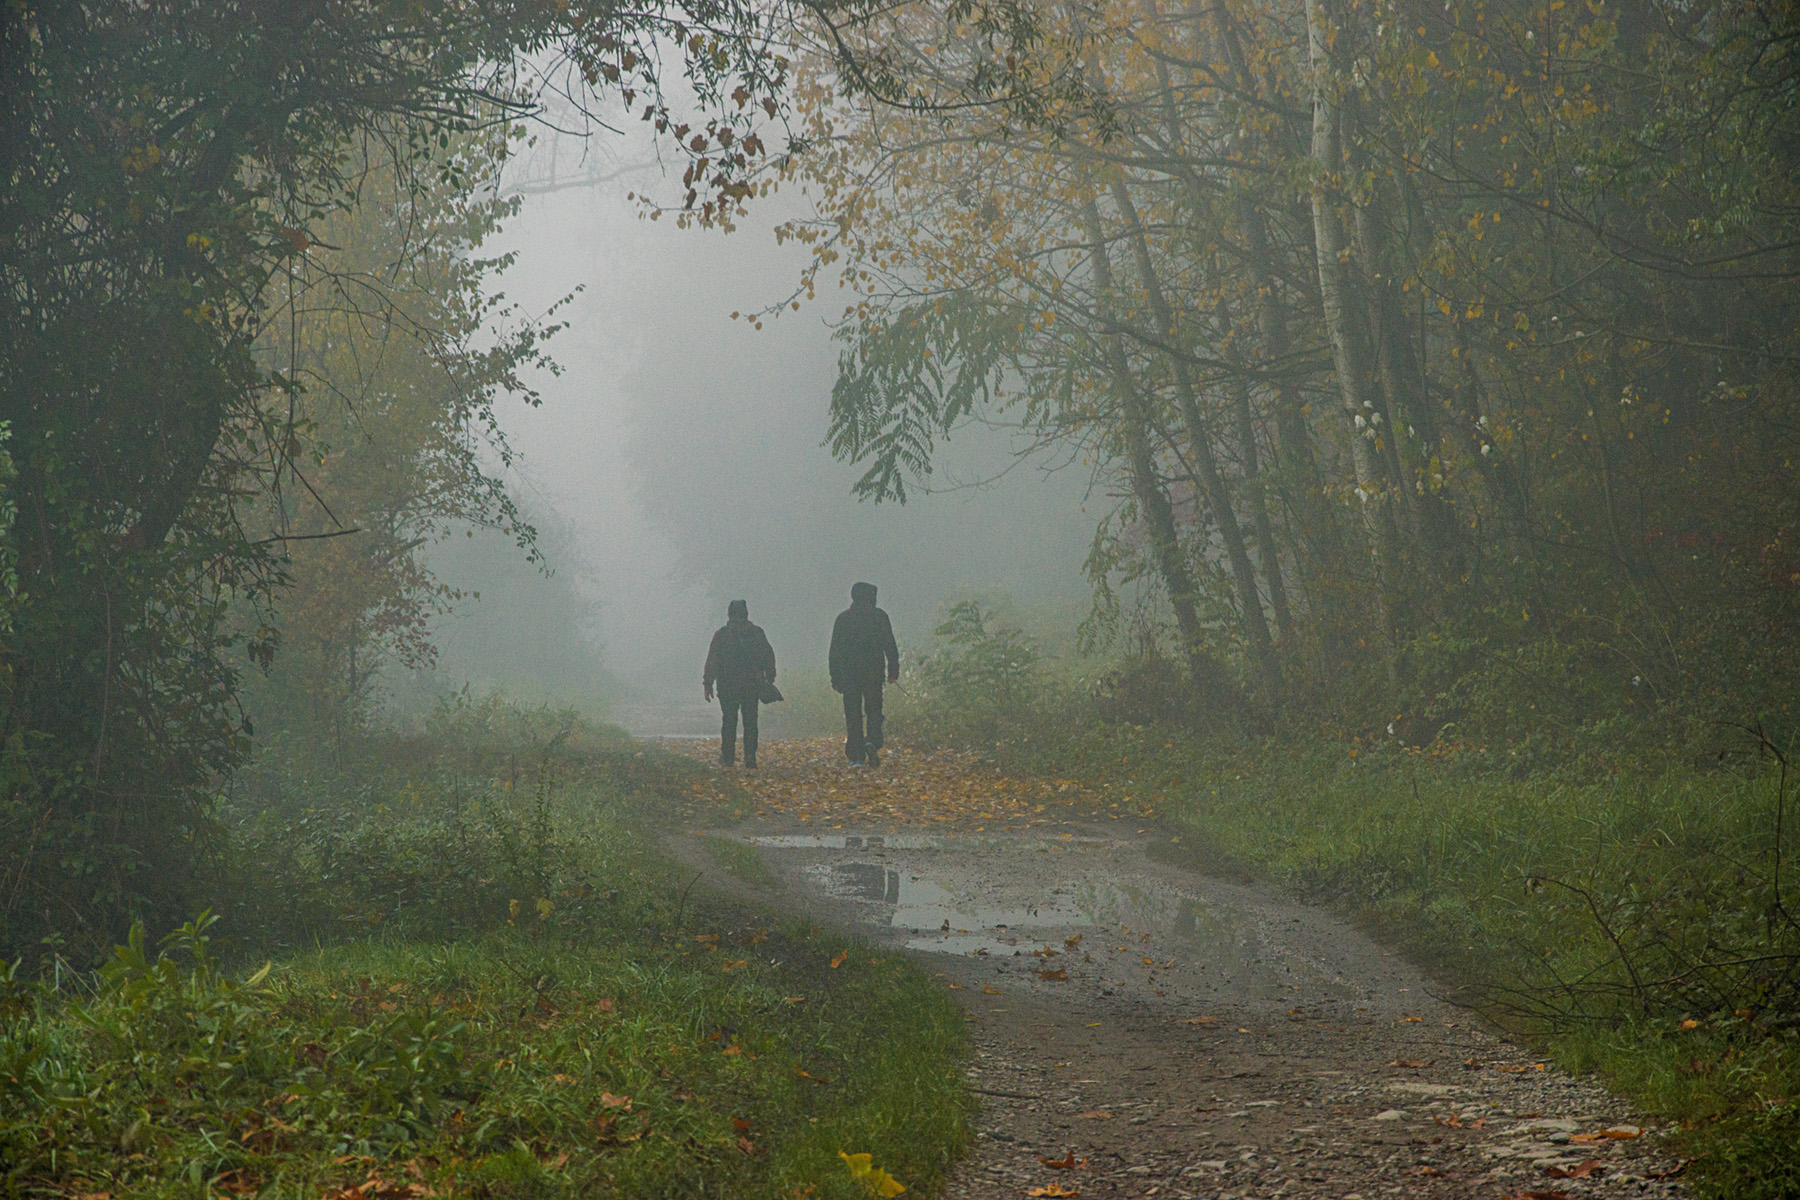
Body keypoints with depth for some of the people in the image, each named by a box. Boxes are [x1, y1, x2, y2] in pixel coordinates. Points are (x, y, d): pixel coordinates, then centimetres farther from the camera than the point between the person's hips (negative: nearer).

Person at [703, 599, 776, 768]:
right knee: (750, 721, 4)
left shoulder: (722, 634, -3)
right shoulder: (757, 633, 3)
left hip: (728, 685, -1)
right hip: (753, 685, 1)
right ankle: (750, 758, -3)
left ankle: (727, 756, 13)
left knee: (729, 720, 11)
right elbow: (769, 657, 6)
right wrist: (769, 679, 15)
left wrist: (708, 684, 0)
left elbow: (712, 660, -4)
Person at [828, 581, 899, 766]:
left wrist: (835, 678, 7)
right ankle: (872, 741, -18)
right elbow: (890, 645, -1)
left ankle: (856, 756, 0)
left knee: (853, 714, 4)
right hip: (873, 671, 0)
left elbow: (835, 650, 4)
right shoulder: (879, 616, 1)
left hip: (849, 673, 1)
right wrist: (893, 670, 3)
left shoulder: (843, 618, 4)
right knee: (874, 710, 8)